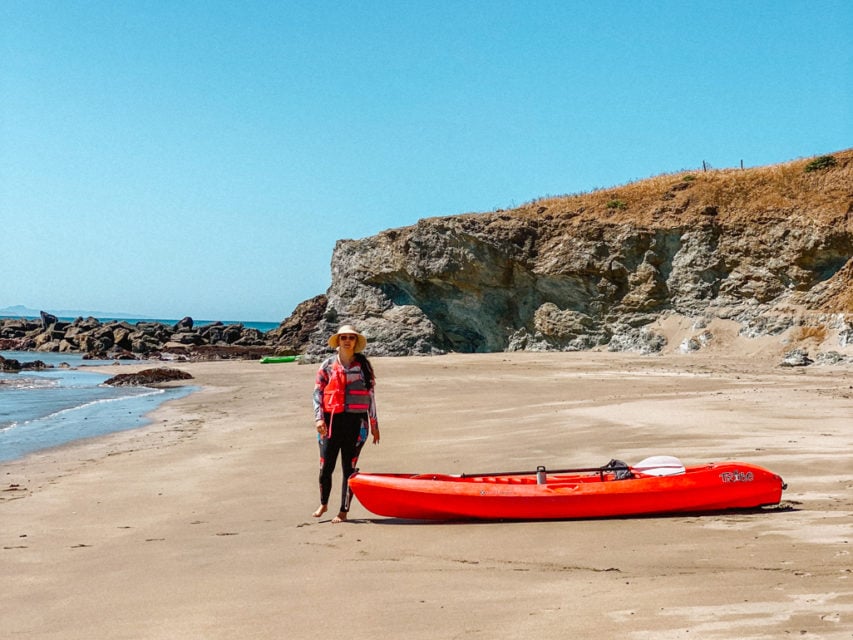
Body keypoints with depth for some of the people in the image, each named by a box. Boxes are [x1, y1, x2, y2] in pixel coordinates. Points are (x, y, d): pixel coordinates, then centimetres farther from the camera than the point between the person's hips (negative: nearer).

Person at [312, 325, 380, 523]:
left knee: (349, 468, 1)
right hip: (332, 420, 0)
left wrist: (374, 424, 8)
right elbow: (317, 392, 4)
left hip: (356, 421, 0)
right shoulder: (328, 365, 6)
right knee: (326, 467, 3)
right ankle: (323, 504, 27)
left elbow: (370, 394, 10)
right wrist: (318, 418, -9)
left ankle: (343, 511, 11)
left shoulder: (363, 365, 7)